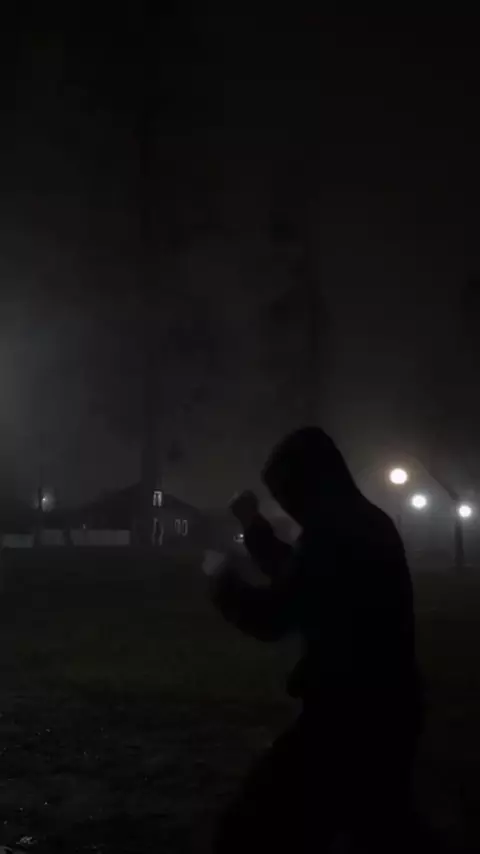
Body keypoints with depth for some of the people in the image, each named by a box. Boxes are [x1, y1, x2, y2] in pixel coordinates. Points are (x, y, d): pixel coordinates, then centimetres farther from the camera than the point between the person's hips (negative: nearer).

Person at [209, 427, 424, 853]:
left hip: (347, 714, -10)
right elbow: (299, 577, 27)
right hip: (387, 711, 10)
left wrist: (223, 580, 0)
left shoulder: (334, 529, -19)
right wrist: (255, 526, 28)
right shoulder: (367, 523, 13)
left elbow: (272, 617, -17)